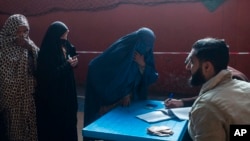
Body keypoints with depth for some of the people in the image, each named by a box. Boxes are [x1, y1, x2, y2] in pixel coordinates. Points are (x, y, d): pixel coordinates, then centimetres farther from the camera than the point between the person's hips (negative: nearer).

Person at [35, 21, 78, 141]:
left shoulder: (65, 46, 4)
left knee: (68, 119, 16)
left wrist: (73, 61, -6)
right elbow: (49, 75, -22)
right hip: (52, 94, -7)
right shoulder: (46, 52, -17)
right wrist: (67, 65, -21)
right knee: (54, 123, 4)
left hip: (66, 90, 7)